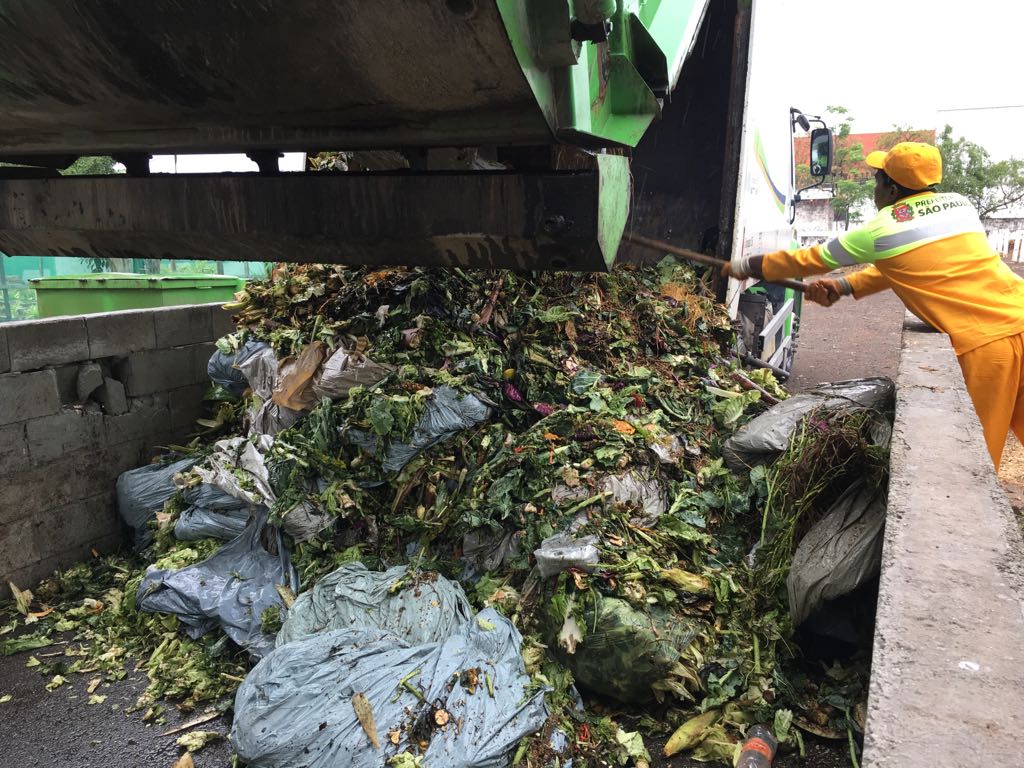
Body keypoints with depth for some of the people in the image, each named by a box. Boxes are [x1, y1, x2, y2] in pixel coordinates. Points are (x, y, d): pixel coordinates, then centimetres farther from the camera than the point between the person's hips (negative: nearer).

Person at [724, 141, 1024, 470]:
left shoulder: (882, 228, -2)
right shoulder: (959, 203, 16)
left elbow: (811, 259, 10)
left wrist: (746, 266, 22)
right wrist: (844, 286, 18)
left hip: (984, 339, -7)